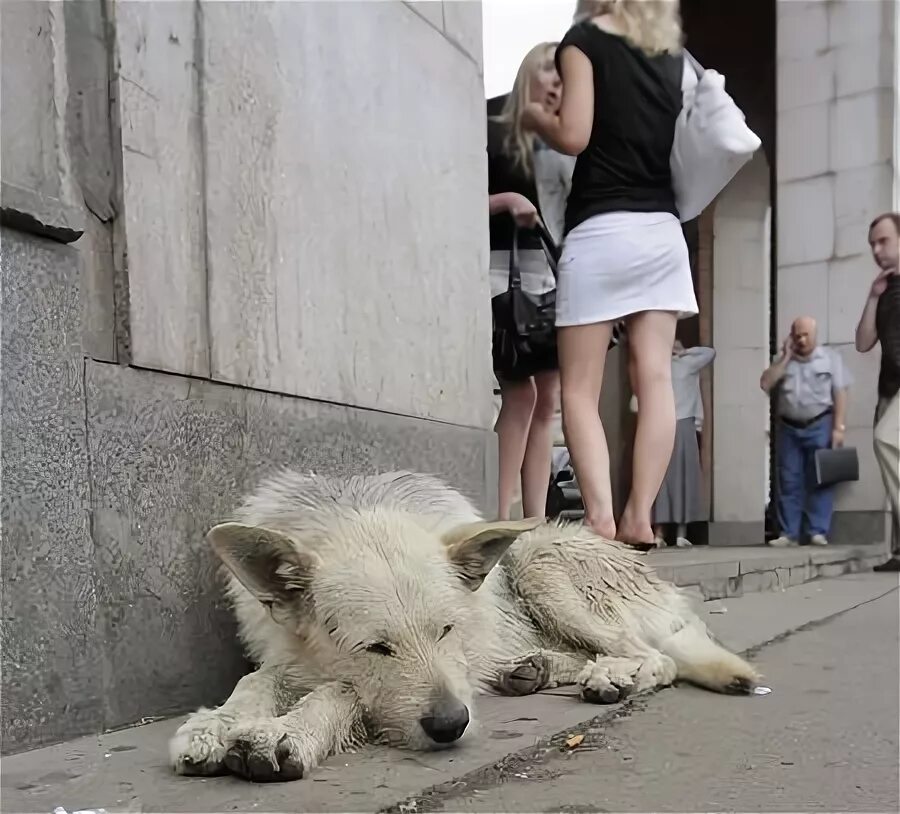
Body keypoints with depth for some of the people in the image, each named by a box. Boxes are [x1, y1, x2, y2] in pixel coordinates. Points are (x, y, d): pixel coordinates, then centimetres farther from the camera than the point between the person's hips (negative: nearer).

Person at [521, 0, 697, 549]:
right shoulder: (673, 54, 15)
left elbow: (573, 135, -9)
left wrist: (535, 117, 9)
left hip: (600, 230, -5)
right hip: (663, 230, 5)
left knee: (580, 390, -1)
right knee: (656, 379, 0)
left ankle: (601, 516, -14)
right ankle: (639, 516, -4)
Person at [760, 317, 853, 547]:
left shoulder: (830, 357, 4)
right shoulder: (783, 361, 12)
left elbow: (840, 394, -2)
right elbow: (765, 384, -1)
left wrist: (838, 427, -10)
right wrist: (785, 357, -2)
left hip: (820, 426, -3)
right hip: (788, 428, 3)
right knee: (789, 482, 1)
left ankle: (818, 532, 1)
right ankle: (788, 534, 5)